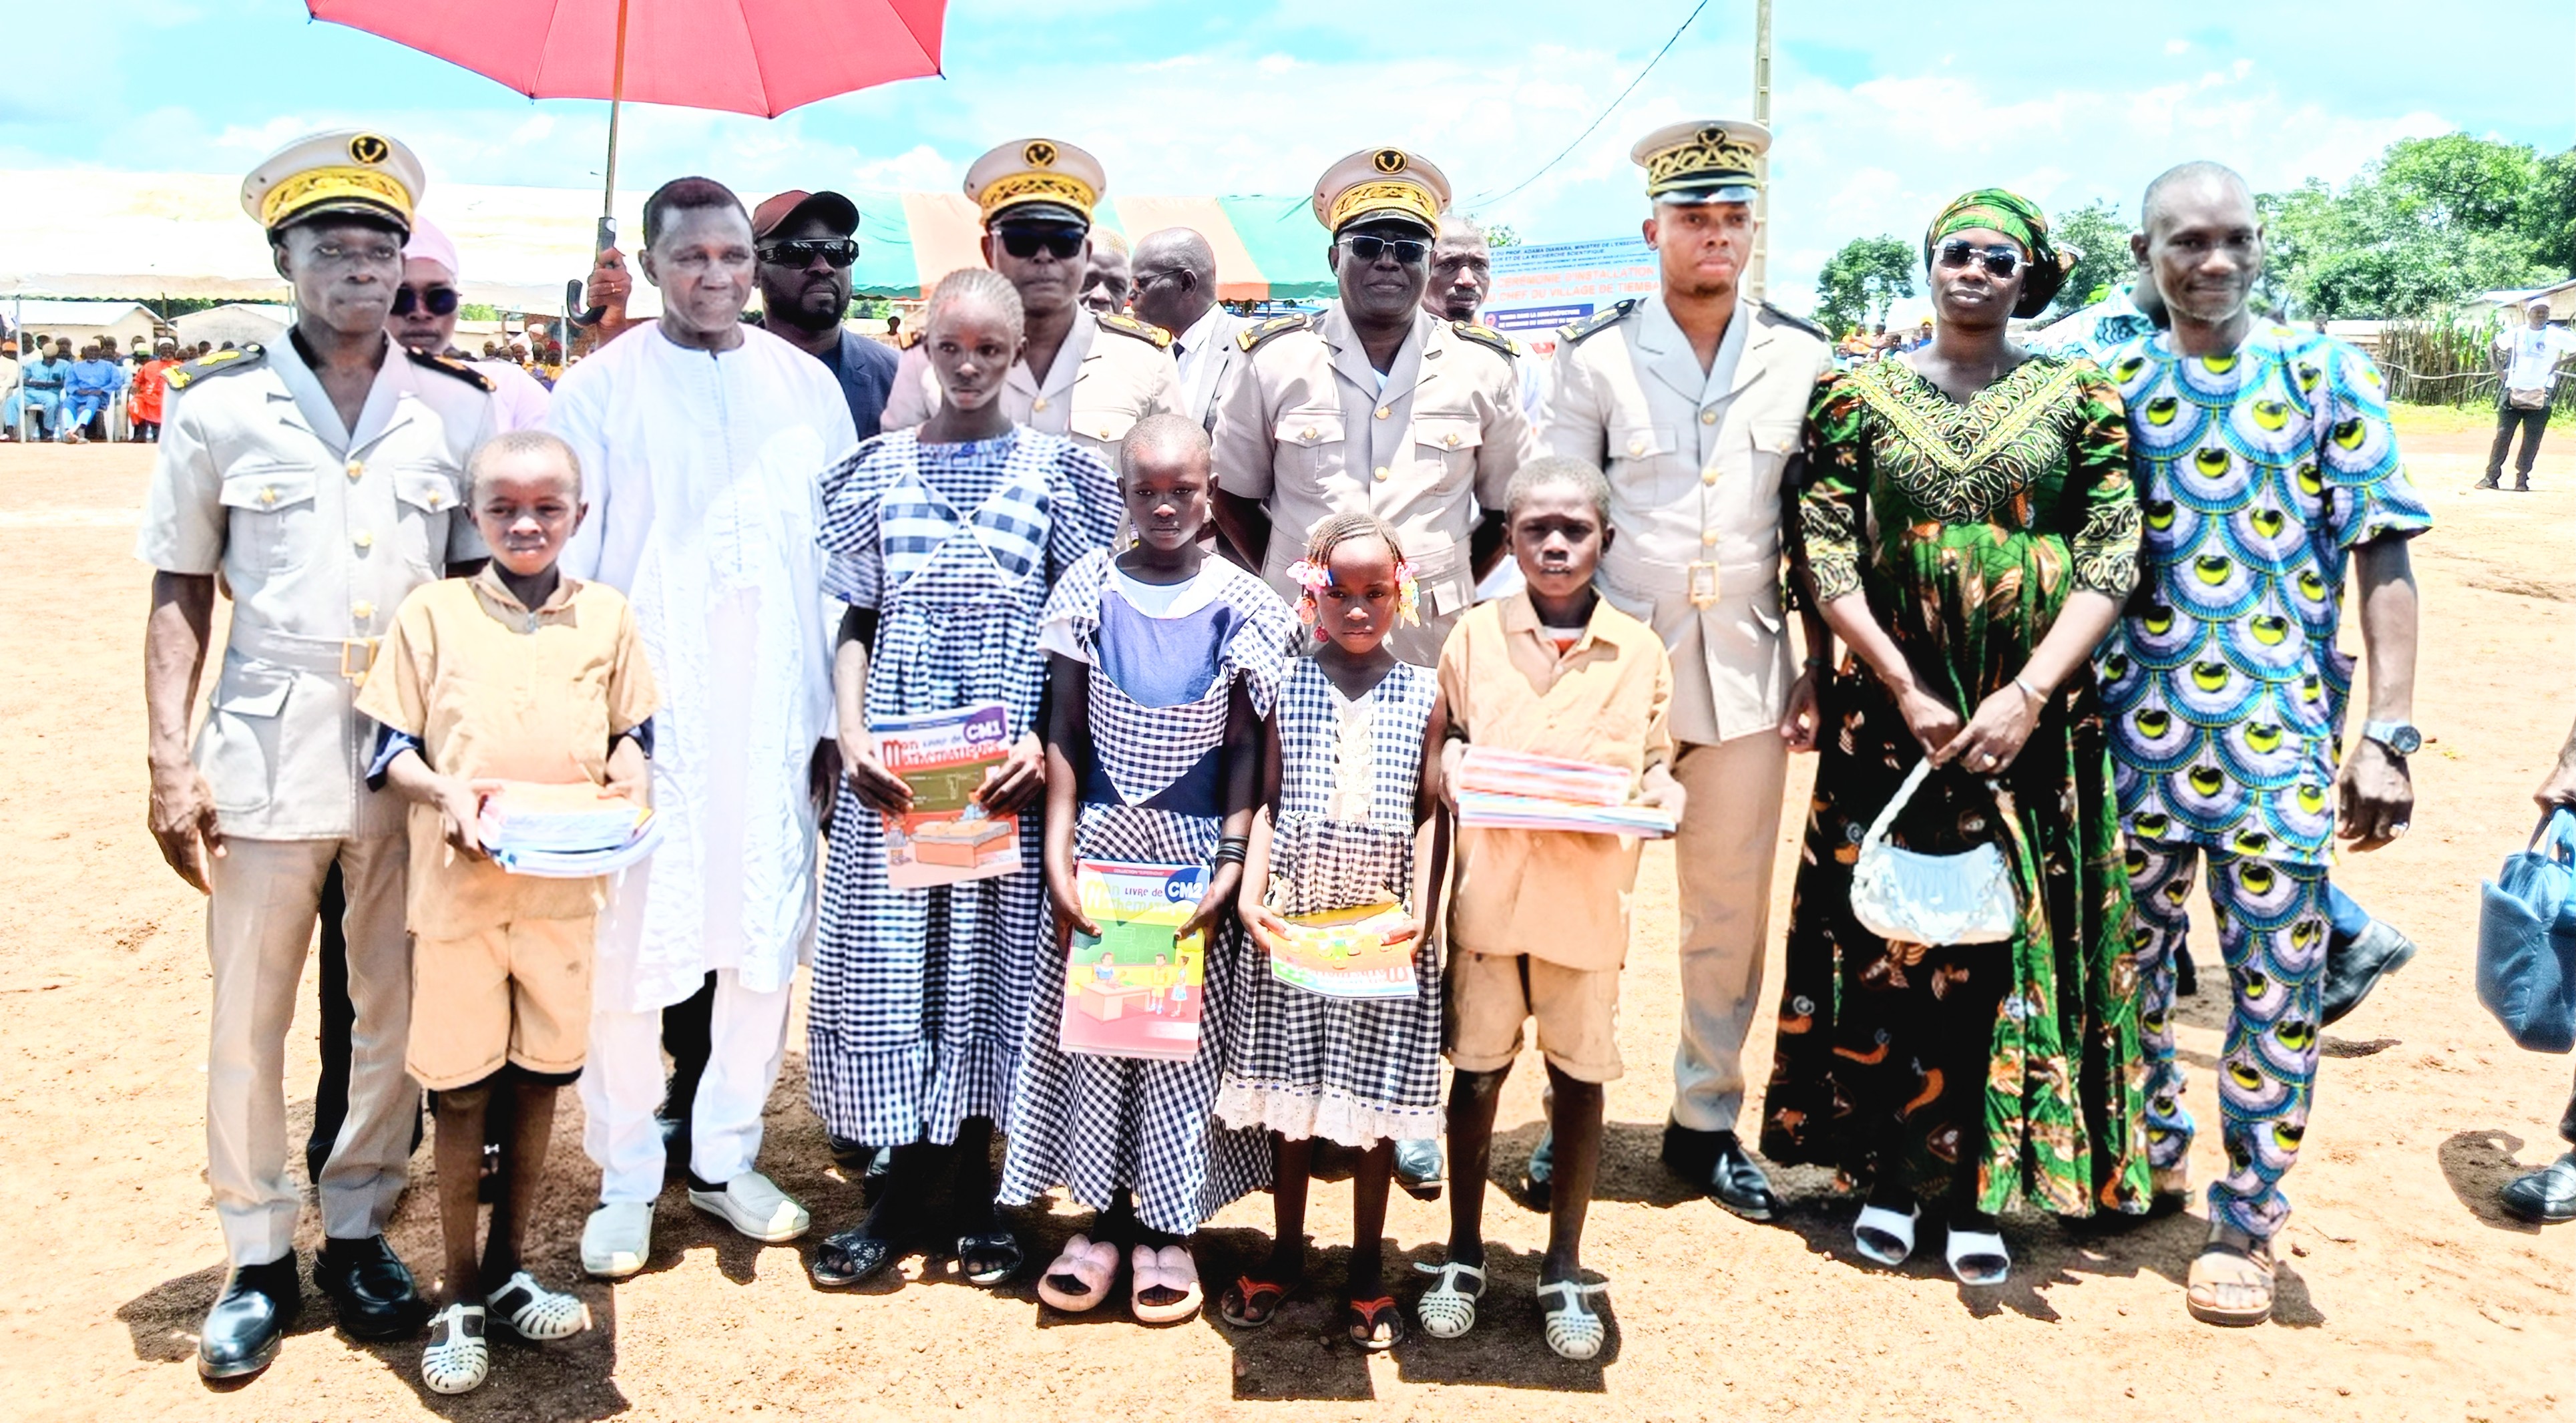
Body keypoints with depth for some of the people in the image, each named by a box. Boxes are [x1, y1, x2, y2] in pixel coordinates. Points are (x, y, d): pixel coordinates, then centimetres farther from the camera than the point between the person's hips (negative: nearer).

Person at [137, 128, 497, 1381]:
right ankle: (257, 1262, 22)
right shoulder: (219, 408, 0)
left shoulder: (461, 411, 4)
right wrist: (171, 760, -3)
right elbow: (181, 592, 4)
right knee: (249, 1015, 6)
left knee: (399, 1009, 9)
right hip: (268, 748, -1)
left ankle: (358, 1231, 26)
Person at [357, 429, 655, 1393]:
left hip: (566, 887, 2)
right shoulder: (431, 612, -1)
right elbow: (388, 747, 0)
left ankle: (507, 1271, 29)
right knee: (461, 1089, 6)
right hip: (459, 886, -2)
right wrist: (442, 789, -19)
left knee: (538, 1078, 12)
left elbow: (633, 732, 10)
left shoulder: (606, 616, 4)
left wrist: (627, 779, -11)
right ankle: (460, 1298, 21)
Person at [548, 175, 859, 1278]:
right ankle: (626, 1181, 16)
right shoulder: (599, 389, 1)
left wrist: (842, 715, 7)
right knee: (629, 950, -1)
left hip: (776, 719, 3)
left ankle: (725, 1157, 25)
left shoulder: (806, 386, 9)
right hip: (647, 718, -3)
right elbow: (564, 562, 0)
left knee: (767, 940, 8)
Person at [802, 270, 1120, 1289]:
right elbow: (858, 622, 9)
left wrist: (1046, 742, -12)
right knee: (890, 952, 3)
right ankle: (905, 1184, 18)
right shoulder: (876, 469, 7)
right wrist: (851, 736, -5)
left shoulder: (1059, 470, 2)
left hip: (1010, 759, -1)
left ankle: (974, 1187, 20)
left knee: (993, 949, 5)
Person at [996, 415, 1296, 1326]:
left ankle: (1168, 1227, 19)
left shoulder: (1242, 605, -2)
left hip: (1194, 848, -1)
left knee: (1185, 1029, 5)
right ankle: (1102, 1218, 21)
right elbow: (1065, 736, 0)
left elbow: (1245, 748, -1)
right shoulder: (1089, 590, 0)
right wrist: (1058, 858, -7)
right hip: (1101, 840, 1)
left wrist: (1231, 862, -10)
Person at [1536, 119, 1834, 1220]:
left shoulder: (1803, 359, 4)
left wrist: (1820, 670, 5)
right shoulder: (1597, 355, 0)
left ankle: (1707, 1122, 23)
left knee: (1732, 912, 8)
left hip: (1747, 673, 2)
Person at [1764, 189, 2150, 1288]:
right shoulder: (1859, 395, 3)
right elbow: (1826, 555, -3)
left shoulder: (2077, 396, 4)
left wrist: (2028, 695, -13)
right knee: (1883, 940, 4)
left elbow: (2113, 558, -2)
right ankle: (1889, 1169, 19)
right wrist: (1908, 690, -12)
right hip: (1892, 711, 0)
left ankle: (1978, 1183, 17)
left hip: (2034, 716, 0)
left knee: (2016, 944, 3)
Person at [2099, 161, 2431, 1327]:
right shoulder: (2107, 386, 6)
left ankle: (2245, 1219, 20)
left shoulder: (2326, 376, 1)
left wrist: (2389, 733, -10)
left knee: (2277, 988, 2)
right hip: (2133, 730, 2)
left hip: (2278, 736, -2)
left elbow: (2383, 558, -2)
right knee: (2127, 962, 13)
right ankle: (2149, 1151, 37)